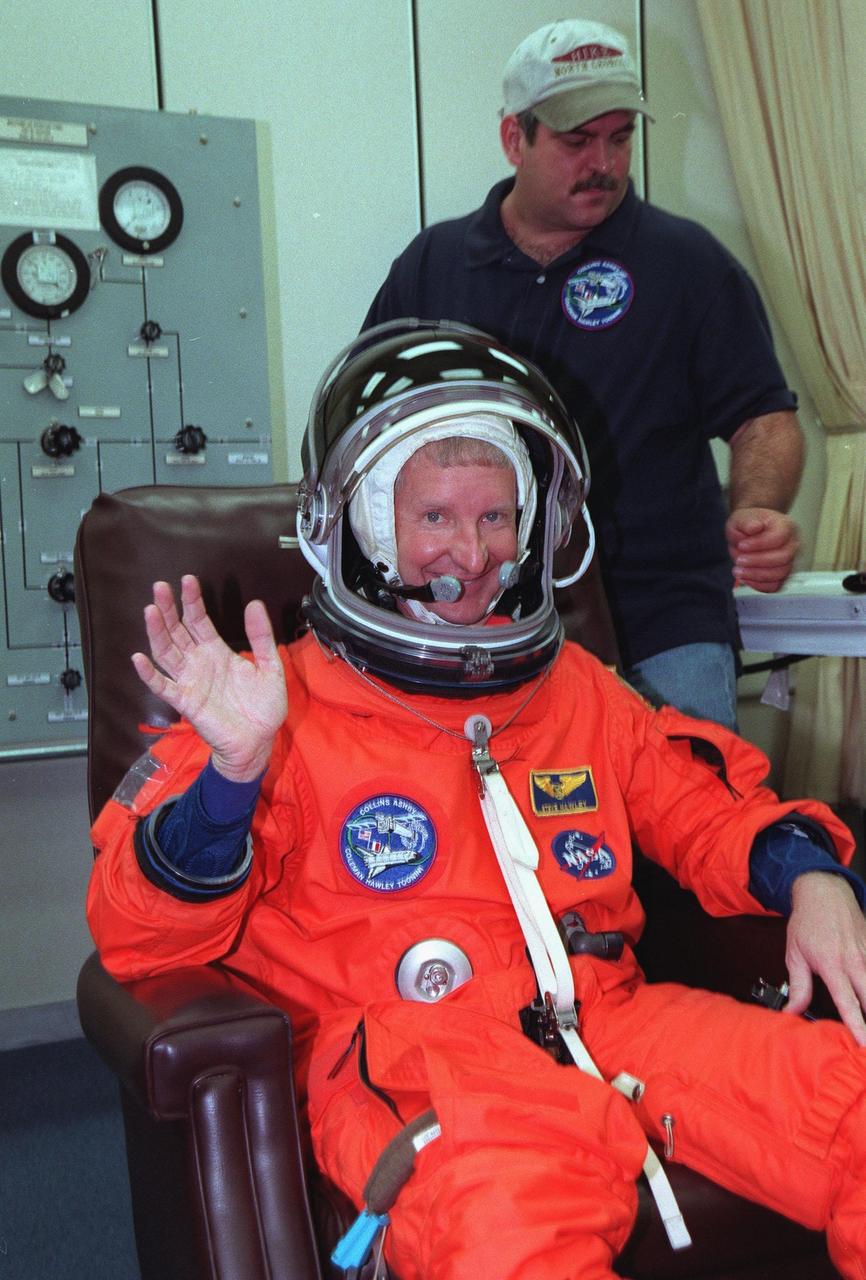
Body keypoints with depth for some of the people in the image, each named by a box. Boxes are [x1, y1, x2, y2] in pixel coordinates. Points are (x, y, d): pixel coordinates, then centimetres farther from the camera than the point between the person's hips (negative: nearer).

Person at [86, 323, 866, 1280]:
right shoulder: (286, 707, 6)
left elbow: (705, 807, 28)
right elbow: (140, 936, -1)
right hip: (409, 1050, -5)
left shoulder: (578, 690, 23)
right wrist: (232, 773, -21)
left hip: (609, 1015, 6)